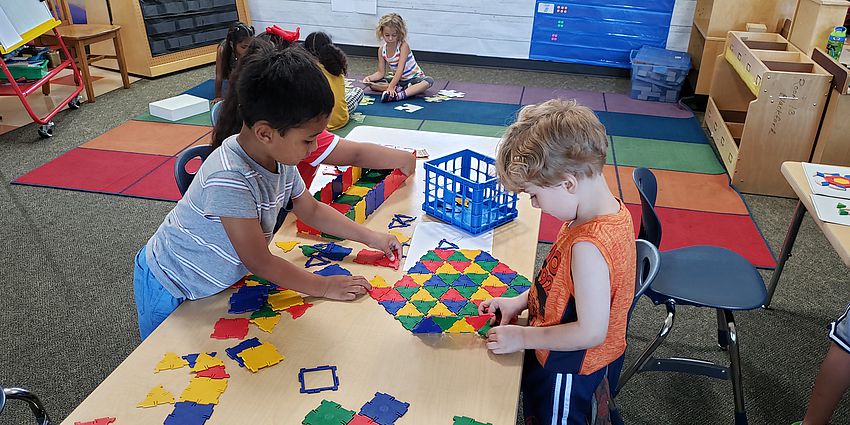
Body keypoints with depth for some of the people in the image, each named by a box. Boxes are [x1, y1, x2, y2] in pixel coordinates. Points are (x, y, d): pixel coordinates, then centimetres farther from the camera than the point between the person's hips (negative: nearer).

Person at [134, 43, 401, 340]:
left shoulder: (279, 158, -14)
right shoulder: (229, 179, -39)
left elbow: (312, 210, 5)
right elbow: (260, 262, -29)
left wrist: (371, 238, 2)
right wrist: (324, 287, -20)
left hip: (217, 281, 6)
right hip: (170, 292, -6)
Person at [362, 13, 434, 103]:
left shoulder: (403, 46, -21)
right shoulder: (382, 50, -6)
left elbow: (400, 70, -31)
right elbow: (381, 73, -3)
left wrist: (391, 87, -41)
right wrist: (369, 78, -23)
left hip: (414, 78, -5)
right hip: (397, 80, 5)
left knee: (429, 81, -37)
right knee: (372, 83, -11)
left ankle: (401, 95, -48)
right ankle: (399, 89, -27)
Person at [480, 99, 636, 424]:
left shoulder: (588, 246, -37)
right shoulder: (612, 211, -8)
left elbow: (591, 332, -30)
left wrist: (523, 338, -19)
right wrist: (521, 301, 0)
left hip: (567, 371, -7)